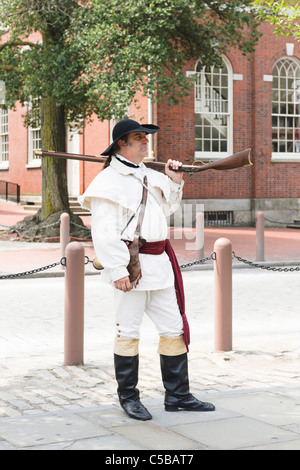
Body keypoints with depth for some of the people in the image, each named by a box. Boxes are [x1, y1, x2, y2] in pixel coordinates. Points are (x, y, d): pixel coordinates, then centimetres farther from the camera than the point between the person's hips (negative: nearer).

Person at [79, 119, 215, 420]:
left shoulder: (149, 175, 17)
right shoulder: (109, 181, -9)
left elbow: (165, 209, 31)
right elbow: (104, 232, -15)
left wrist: (174, 183, 17)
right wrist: (117, 269, -20)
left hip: (158, 263, 8)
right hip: (131, 265, -8)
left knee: (174, 328, 9)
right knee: (128, 332, 1)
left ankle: (177, 395, 19)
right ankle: (128, 398, 14)